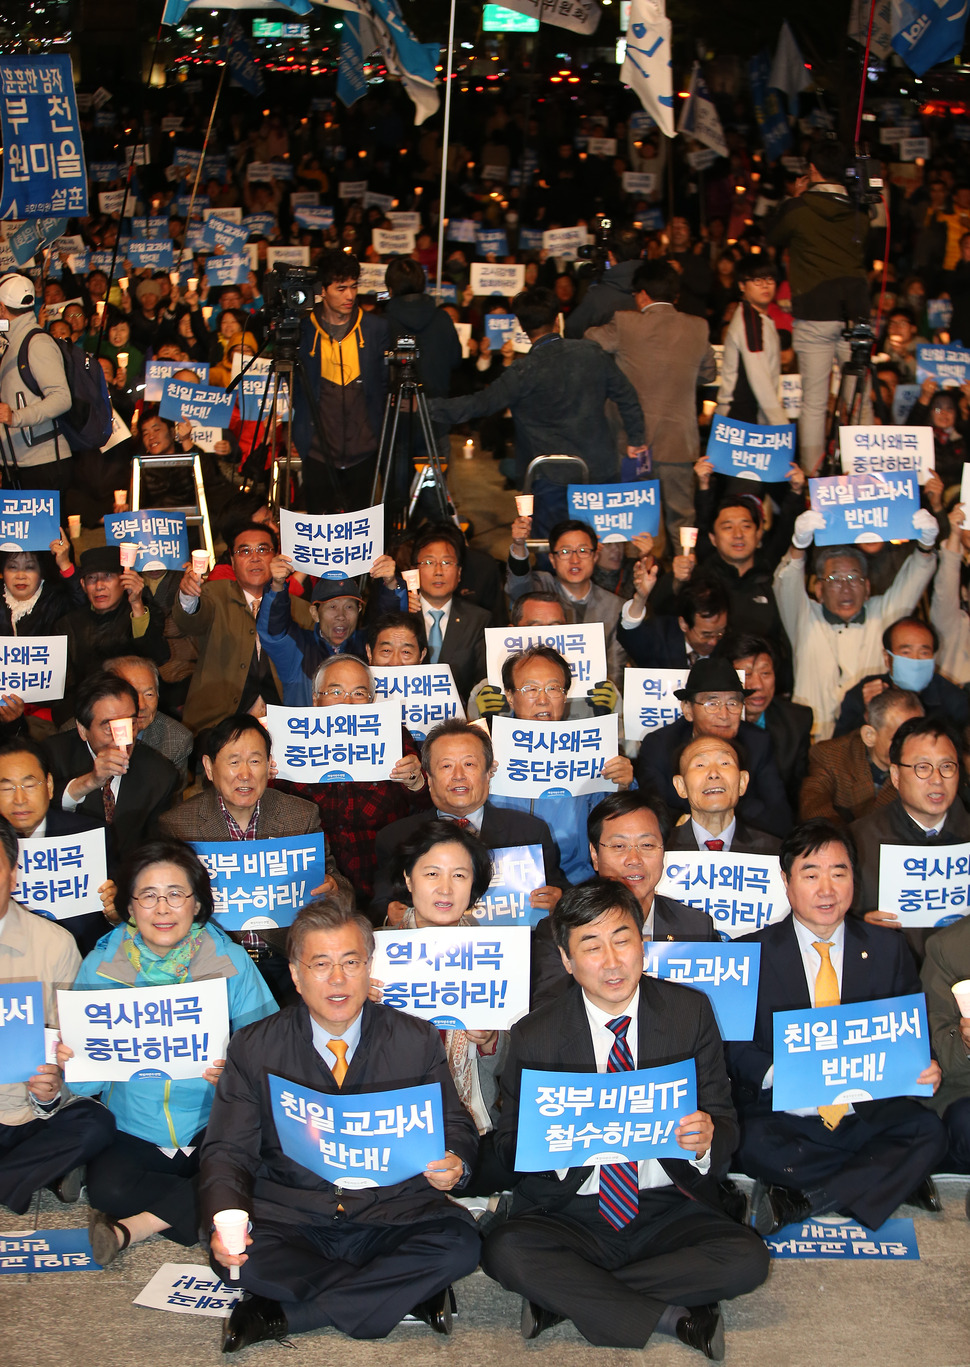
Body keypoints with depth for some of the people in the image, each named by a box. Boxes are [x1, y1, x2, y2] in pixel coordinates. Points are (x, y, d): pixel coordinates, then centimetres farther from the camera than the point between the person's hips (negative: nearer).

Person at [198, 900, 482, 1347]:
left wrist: (452, 1166, -17)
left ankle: (283, 1314, -19)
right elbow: (228, 1151, 2)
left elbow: (455, 1126, 10)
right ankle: (415, 1294, -18)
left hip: (392, 1217, 0)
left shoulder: (418, 1041, 5)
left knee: (458, 1244, -29)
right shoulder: (253, 1049, 4)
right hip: (290, 1221, 0)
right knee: (236, 1254, -31)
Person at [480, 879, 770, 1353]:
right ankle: (673, 1316, -18)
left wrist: (706, 1141, -22)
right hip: (572, 1214, -1)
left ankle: (565, 1297, -15)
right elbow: (510, 1144, 2)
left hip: (670, 1210, 2)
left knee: (747, 1260, -27)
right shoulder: (534, 1036, -3)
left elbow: (725, 1123, 4)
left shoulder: (690, 1012, 1)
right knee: (504, 1251, -31)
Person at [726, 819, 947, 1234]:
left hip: (870, 1116, 3)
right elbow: (734, 1046, 0)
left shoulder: (888, 950, 9)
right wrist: (774, 1073, -21)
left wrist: (924, 1068, -12)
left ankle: (800, 1202, -22)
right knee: (751, 1145, -32)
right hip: (785, 1117, -2)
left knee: (929, 1133, -26)